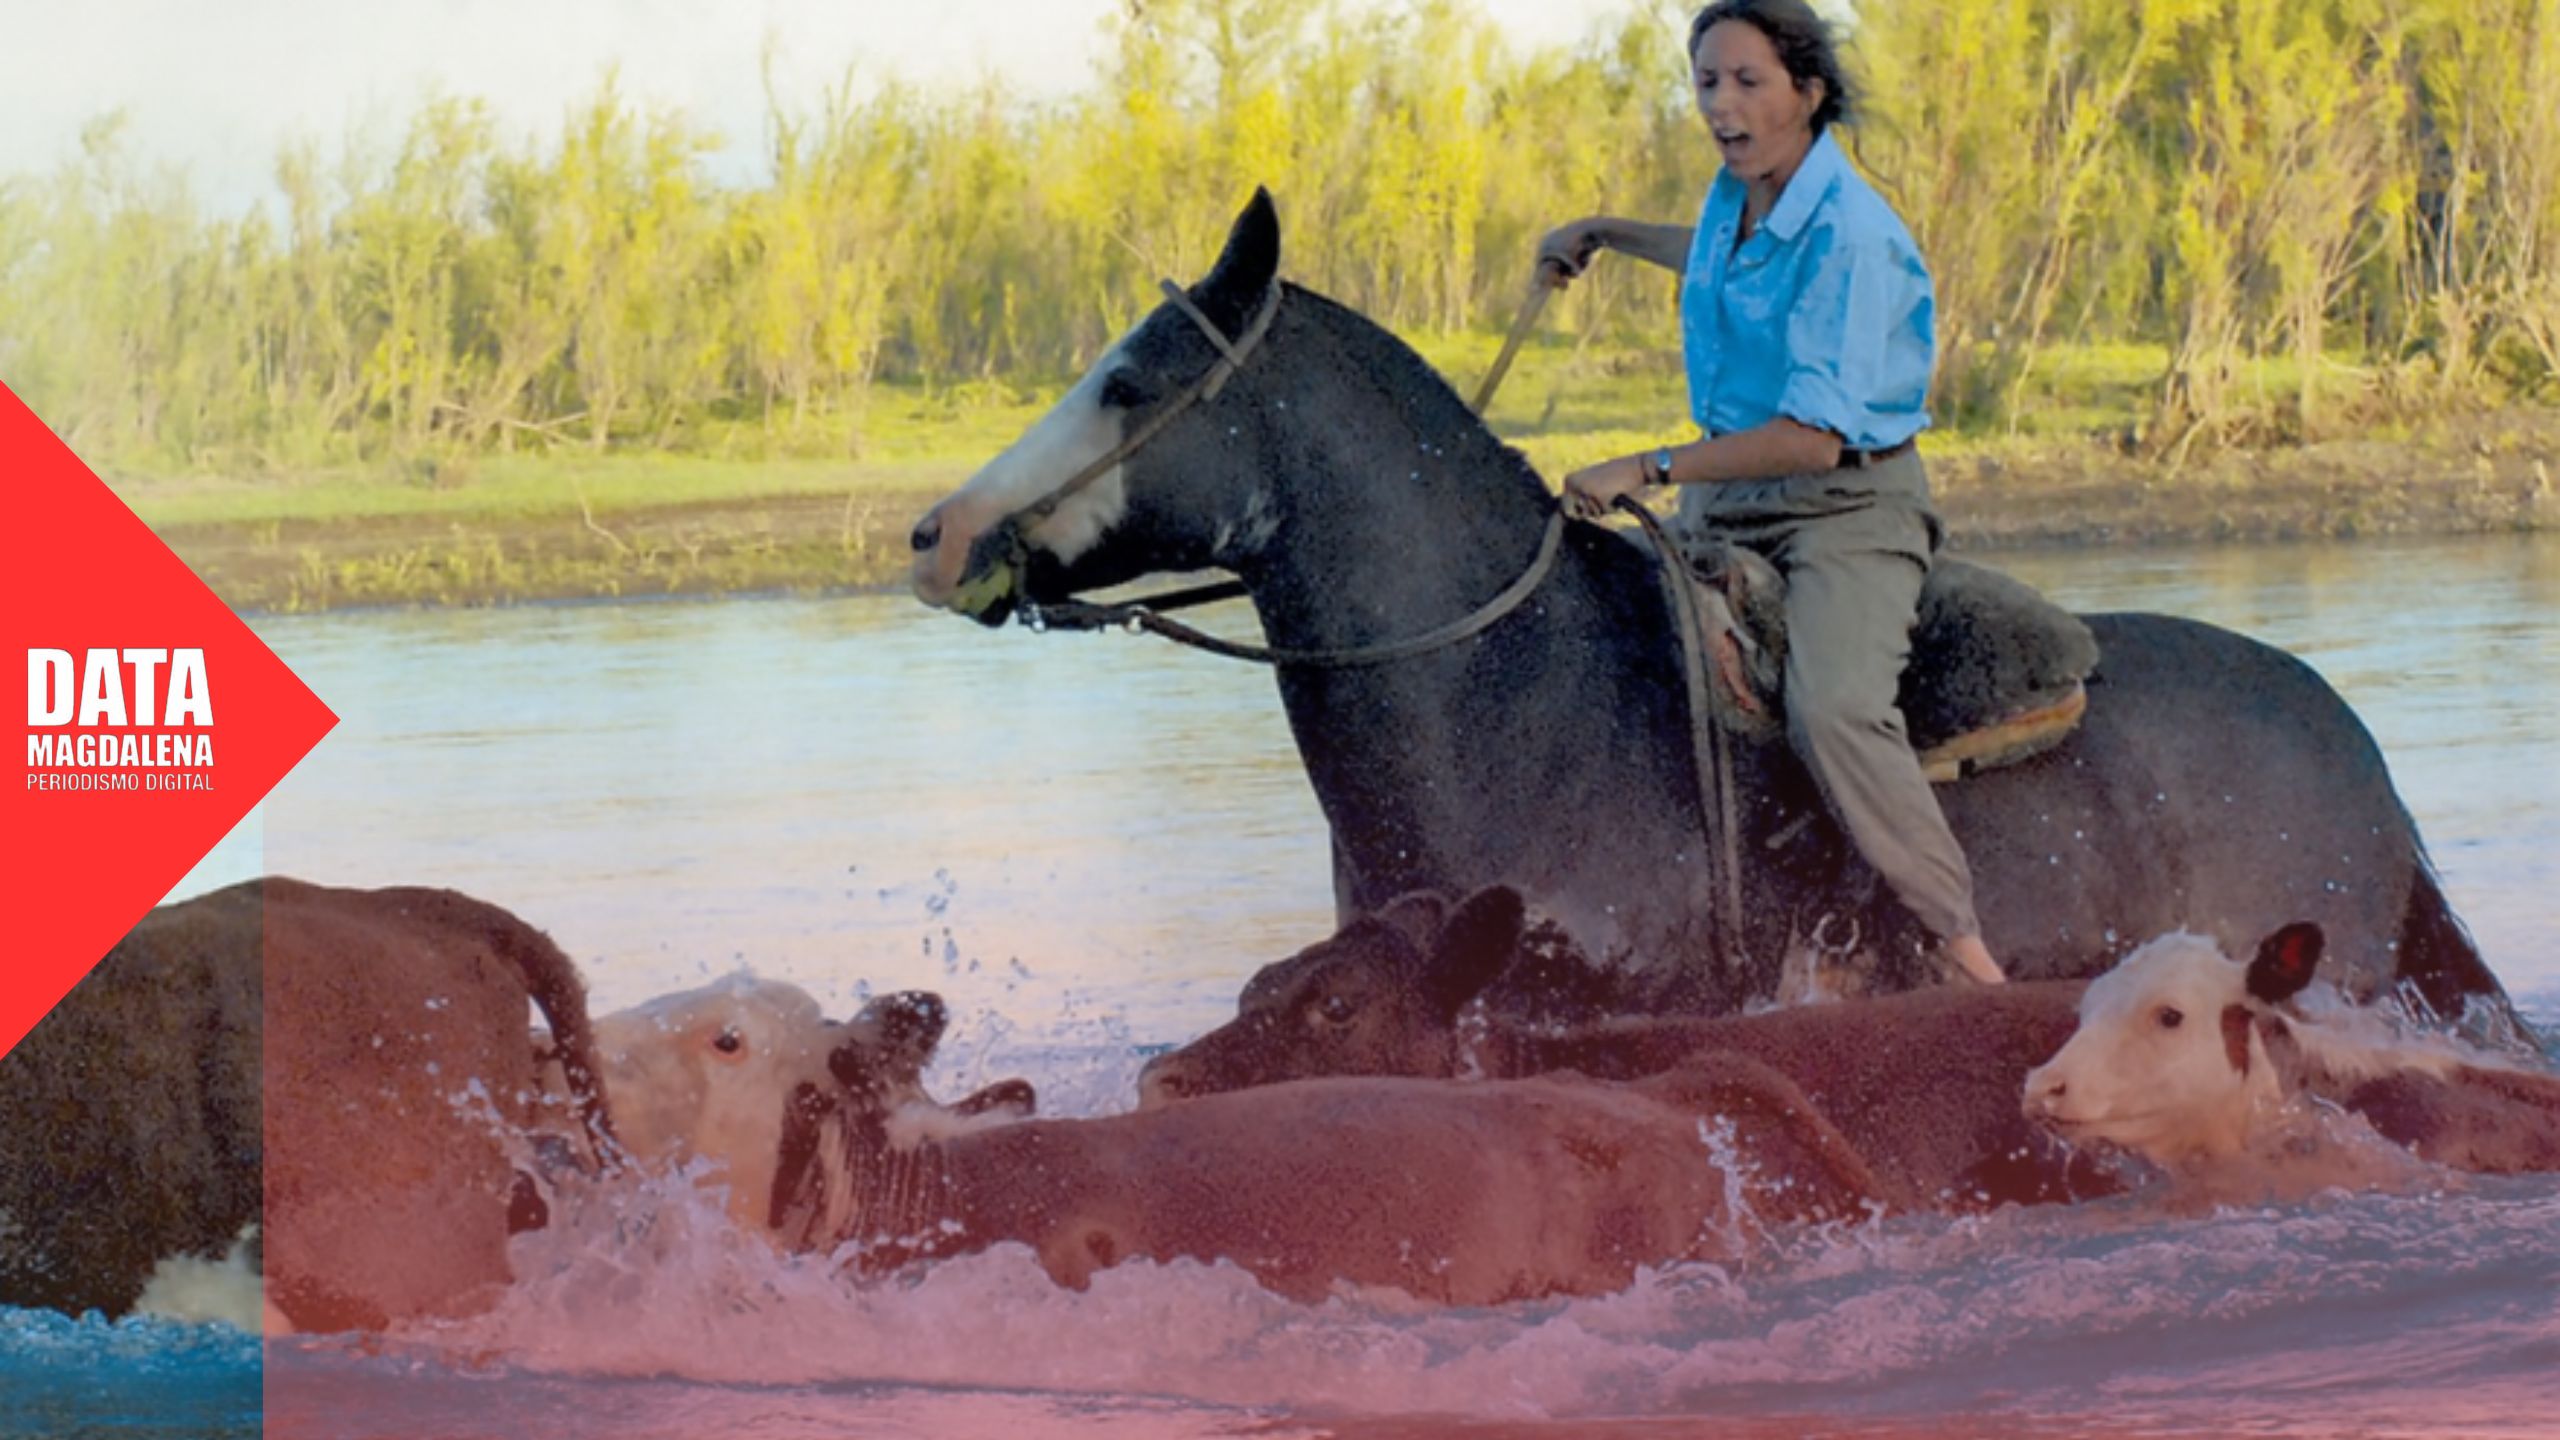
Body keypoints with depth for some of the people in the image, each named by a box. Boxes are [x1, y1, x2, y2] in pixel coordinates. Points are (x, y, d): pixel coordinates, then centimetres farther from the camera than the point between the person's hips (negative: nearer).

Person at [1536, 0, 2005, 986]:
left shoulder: (1850, 236, -21)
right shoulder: (1738, 196, 4)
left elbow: (1815, 437, -26)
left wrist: (1650, 470, -26)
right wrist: (1606, 234, 32)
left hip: (1848, 506, -9)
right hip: (1726, 501, 9)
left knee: (1832, 709, -30)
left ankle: (1959, 939, -26)